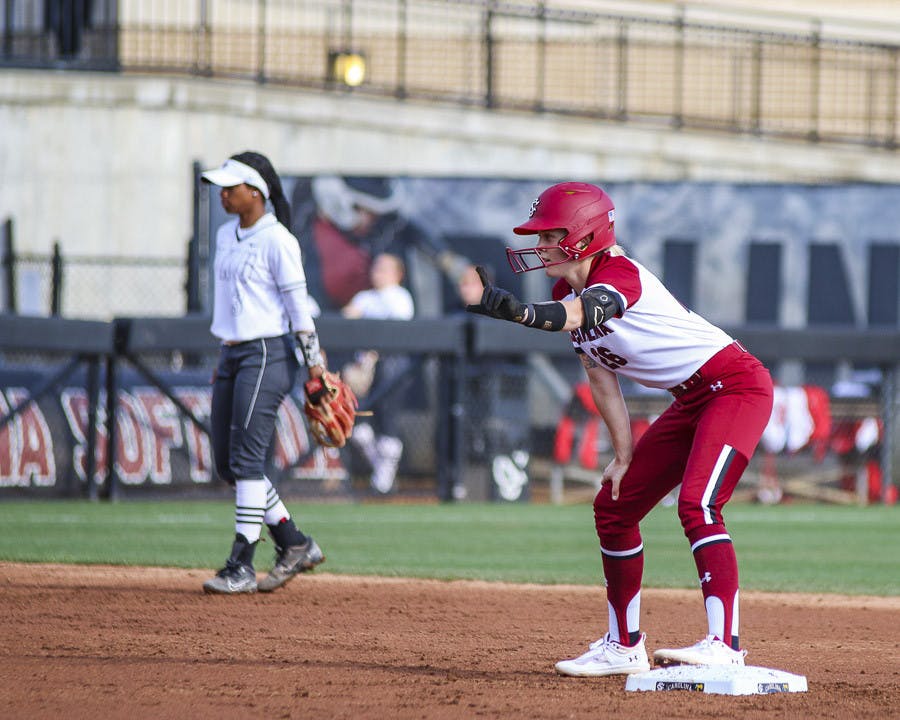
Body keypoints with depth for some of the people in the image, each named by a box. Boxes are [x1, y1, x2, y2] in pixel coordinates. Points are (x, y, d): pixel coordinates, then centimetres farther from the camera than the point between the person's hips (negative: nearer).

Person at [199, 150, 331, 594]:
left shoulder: (276, 241, -11)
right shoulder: (226, 236, 14)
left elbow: (298, 307, -13)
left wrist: (315, 366, -15)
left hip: (268, 354, -9)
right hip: (232, 355, 9)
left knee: (246, 457, -12)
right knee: (226, 462, 7)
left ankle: (242, 566, -10)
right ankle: (295, 545, 18)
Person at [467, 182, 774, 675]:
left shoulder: (620, 274, -23)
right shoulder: (569, 292, 3)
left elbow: (577, 316, -45)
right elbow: (601, 378, 10)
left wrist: (518, 311, -63)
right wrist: (624, 455, 7)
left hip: (735, 384, -10)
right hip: (690, 401, 10)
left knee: (696, 504, -27)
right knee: (614, 506, 12)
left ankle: (724, 645, -32)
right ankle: (624, 647, 22)